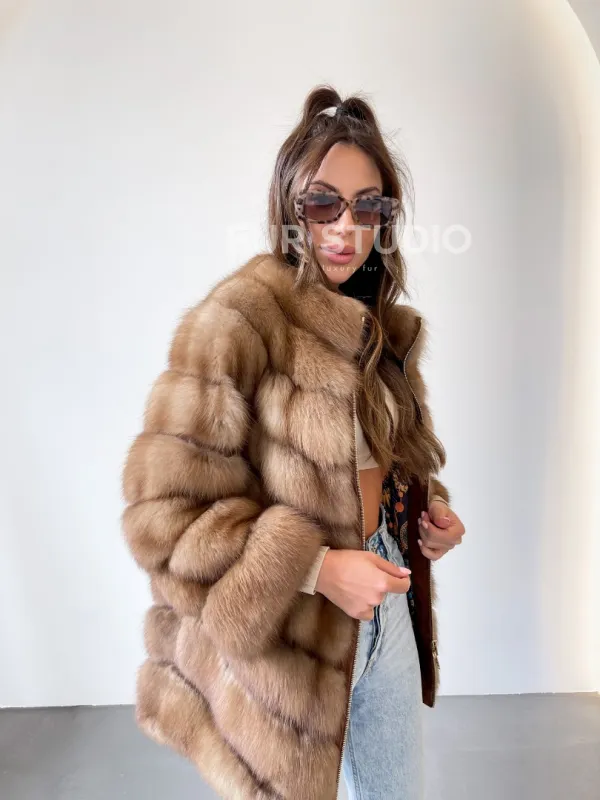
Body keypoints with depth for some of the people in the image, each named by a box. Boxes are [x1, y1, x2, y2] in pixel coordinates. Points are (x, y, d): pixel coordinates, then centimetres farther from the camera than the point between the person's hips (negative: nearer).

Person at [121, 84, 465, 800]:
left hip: (388, 605, 7)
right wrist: (317, 568, -26)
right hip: (287, 639, -6)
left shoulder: (381, 325, 5)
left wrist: (429, 506, 0)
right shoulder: (237, 317, -20)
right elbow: (163, 511, -21)